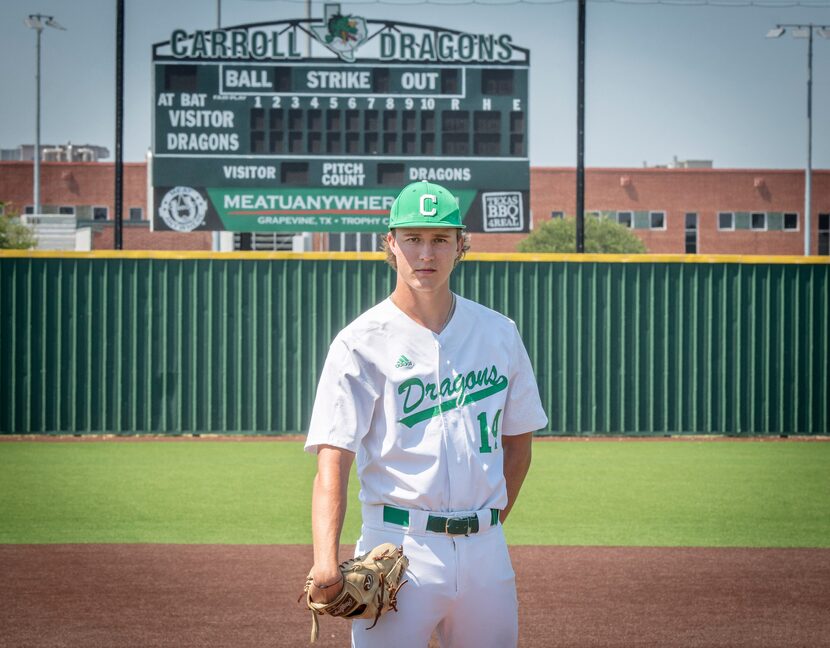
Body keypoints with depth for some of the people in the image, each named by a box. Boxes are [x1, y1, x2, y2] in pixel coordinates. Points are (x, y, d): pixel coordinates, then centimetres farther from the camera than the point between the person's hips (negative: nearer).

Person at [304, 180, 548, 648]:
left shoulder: (499, 333, 9)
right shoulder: (361, 343, -4)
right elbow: (333, 459, -12)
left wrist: (492, 523, 11)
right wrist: (326, 561, -26)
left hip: (485, 550, 4)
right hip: (399, 547, -4)